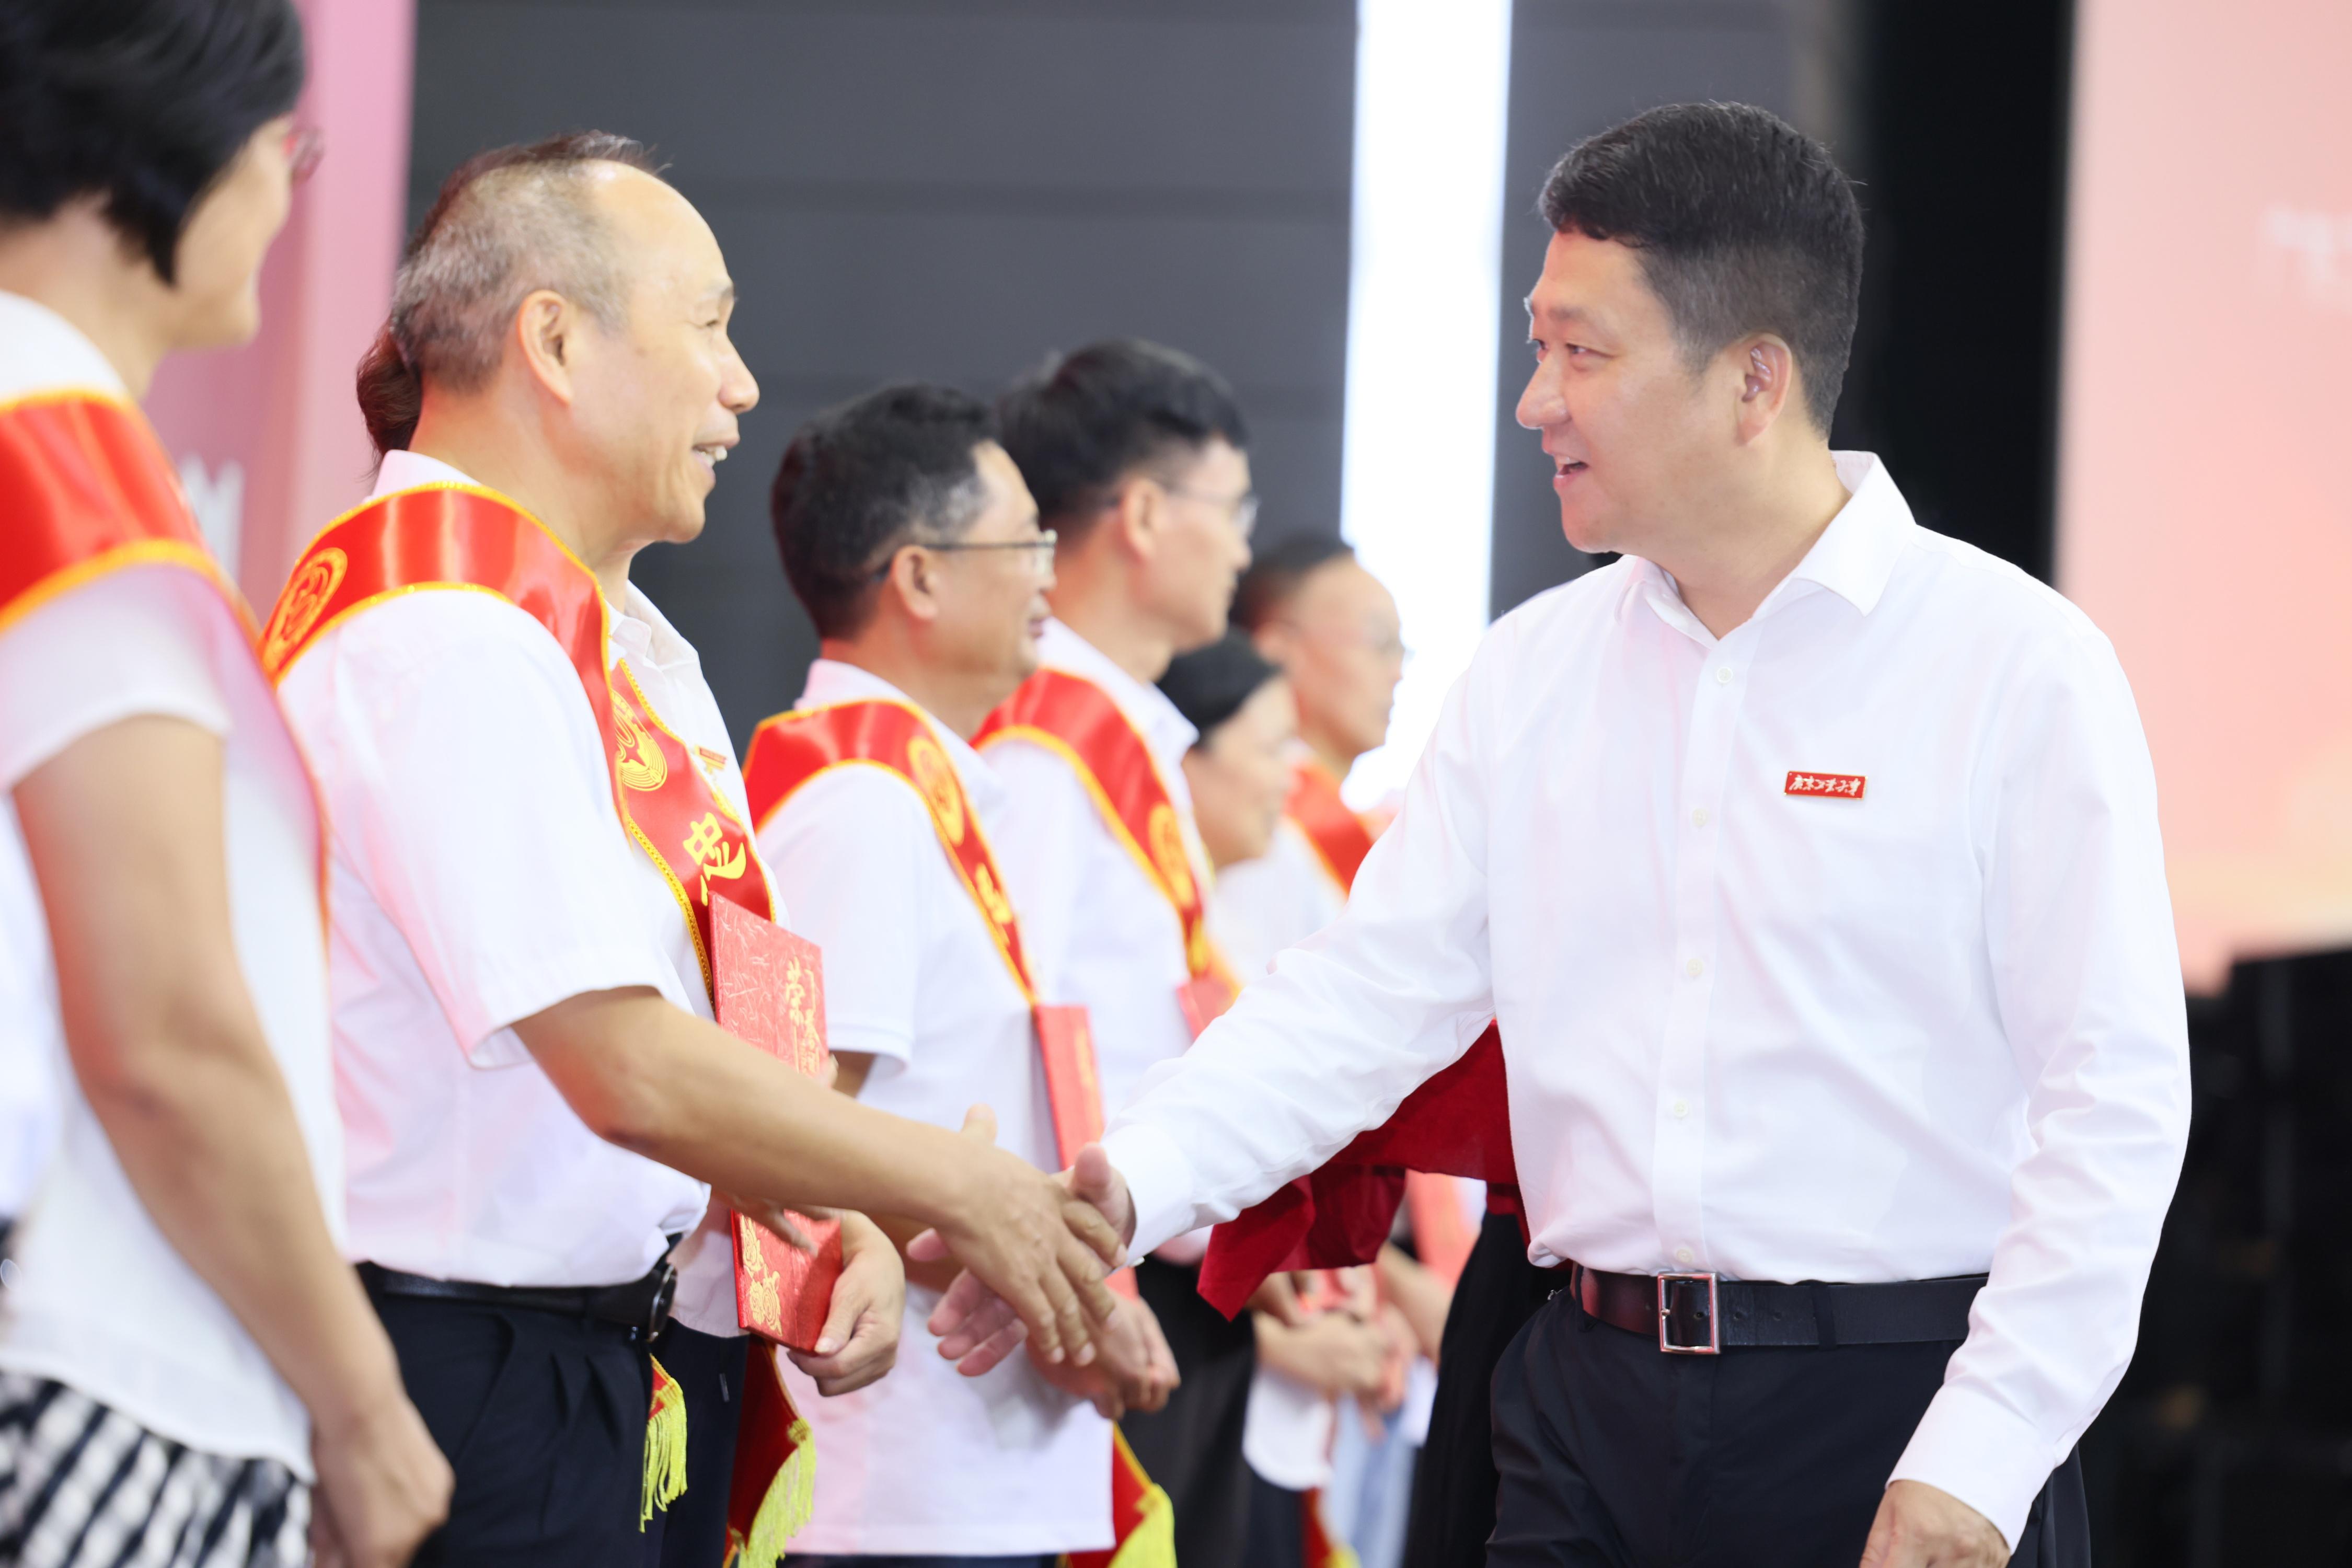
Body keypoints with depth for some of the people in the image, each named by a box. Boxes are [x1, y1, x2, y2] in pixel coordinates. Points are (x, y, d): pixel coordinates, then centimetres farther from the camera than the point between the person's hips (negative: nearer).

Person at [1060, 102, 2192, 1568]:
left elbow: (2116, 1102, -9)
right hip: (1592, 1397, 4)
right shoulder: (1531, 669, 10)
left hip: (1894, 1421, -4)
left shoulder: (2017, 664, -6)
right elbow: (1371, 992, 6)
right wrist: (1134, 1181, -10)